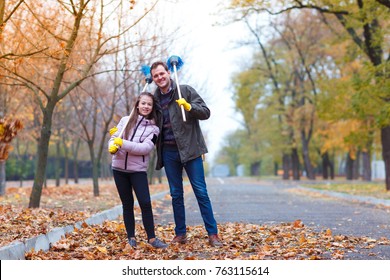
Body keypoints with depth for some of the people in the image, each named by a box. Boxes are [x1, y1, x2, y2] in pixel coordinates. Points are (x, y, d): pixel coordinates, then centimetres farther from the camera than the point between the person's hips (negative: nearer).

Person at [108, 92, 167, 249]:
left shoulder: (153, 128, 0)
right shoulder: (125, 120, 6)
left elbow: (145, 148, -13)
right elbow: (113, 138, 5)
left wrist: (123, 143, -22)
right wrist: (112, 146, -18)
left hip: (138, 170, -2)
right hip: (119, 168, 2)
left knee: (145, 203, -9)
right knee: (127, 204, 8)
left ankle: (151, 238, -1)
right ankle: (131, 237, 14)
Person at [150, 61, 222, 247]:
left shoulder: (186, 91, -2)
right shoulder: (155, 99, 10)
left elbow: (206, 112, -5)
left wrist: (189, 107, -24)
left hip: (190, 149, -4)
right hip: (169, 151, 4)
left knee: (201, 192, -4)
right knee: (176, 194, 9)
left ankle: (213, 234, -1)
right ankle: (180, 233, 17)